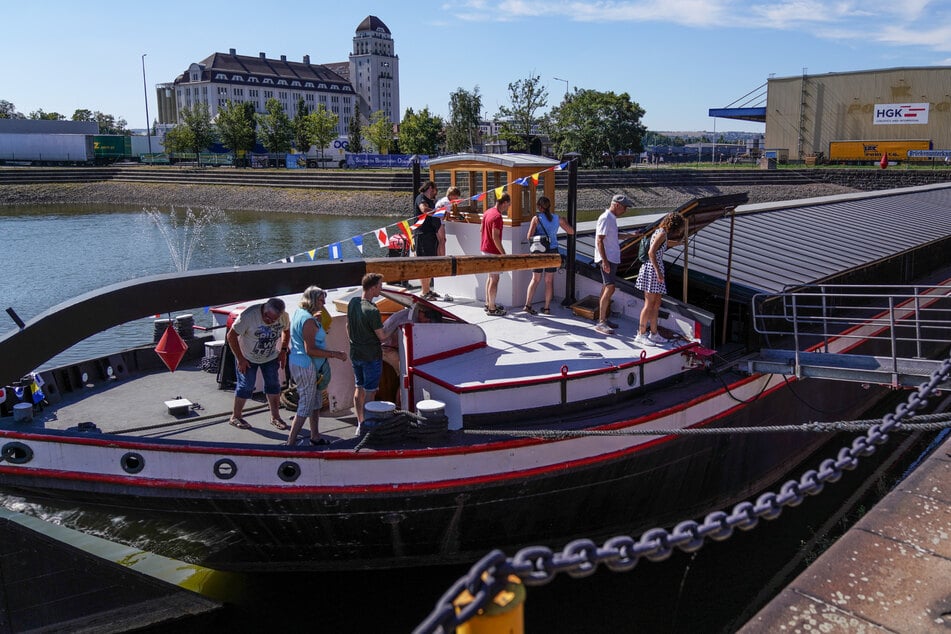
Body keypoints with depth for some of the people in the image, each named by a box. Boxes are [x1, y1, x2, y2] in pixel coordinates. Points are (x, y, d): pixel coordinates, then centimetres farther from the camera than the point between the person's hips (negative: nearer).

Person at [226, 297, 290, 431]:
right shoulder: (248, 315, -33)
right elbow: (231, 336, -25)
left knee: (273, 385, 6)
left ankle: (275, 417, 18)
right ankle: (235, 417, 18)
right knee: (246, 386, 0)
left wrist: (283, 350, -2)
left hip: (270, 357, 4)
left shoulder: (284, 317, -18)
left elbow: (286, 331, 5)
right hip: (248, 357, -4)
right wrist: (240, 359, -22)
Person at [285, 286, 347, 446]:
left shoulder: (298, 313, 8)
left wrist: (315, 319, 24)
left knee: (316, 402, 20)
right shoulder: (308, 320, -22)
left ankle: (315, 437, 30)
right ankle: (291, 443, 3)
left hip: (297, 362, 11)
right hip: (306, 367, -11)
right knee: (305, 408, -2)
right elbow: (310, 350, -26)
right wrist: (335, 354, -21)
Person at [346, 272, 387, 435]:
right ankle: (365, 427, 9)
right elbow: (382, 337, -17)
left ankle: (360, 424, 26)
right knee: (370, 391, 3)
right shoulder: (372, 311, -24)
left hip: (355, 354, 8)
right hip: (371, 356, -8)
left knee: (359, 388, 16)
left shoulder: (352, 302, -1)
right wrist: (387, 337, 5)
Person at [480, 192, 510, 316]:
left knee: (490, 277, 19)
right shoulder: (497, 216, -20)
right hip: (493, 252, -10)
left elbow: (482, 230, 17)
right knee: (494, 279, -2)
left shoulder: (487, 212, 9)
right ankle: (492, 308, 3)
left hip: (485, 249, 10)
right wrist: (503, 253, -19)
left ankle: (488, 304, 26)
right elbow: (495, 237, -24)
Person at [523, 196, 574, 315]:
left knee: (535, 279, 10)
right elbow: (571, 231, 9)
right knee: (549, 280, 9)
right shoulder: (557, 218, 0)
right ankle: (547, 307, 13)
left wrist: (536, 238, 7)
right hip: (553, 251, 1)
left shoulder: (536, 218, -8)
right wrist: (565, 222, 25)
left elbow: (529, 237, -15)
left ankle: (528, 304, 3)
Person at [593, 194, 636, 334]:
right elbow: (599, 241, -20)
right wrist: (605, 261, -24)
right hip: (606, 259, -10)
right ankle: (601, 323, -15)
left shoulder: (612, 218, 15)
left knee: (606, 289, 13)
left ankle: (604, 318, 19)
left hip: (612, 258, 10)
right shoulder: (605, 218, -14)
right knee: (609, 288, -15)